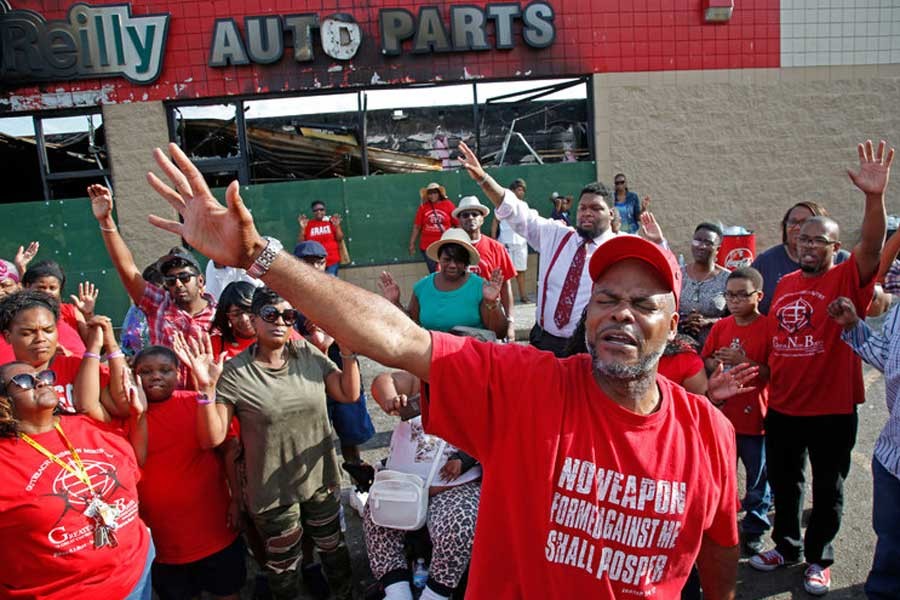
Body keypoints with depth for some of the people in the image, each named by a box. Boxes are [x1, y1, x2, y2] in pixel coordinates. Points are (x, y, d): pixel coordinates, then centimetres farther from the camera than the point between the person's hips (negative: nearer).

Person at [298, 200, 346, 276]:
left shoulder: (331, 221, 6)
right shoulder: (308, 224, 6)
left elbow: (340, 239, 3)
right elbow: (300, 242, 4)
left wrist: (337, 226, -11)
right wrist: (302, 228, -8)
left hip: (332, 261, 0)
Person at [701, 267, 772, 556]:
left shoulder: (768, 327, -10)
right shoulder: (720, 327, 4)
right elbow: (705, 363, 11)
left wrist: (744, 361, -23)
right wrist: (715, 363, -10)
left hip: (755, 416, -4)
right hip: (723, 413, 4)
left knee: (758, 478, 10)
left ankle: (754, 530, 26)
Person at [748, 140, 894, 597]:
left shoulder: (847, 280, -9)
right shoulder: (784, 284, 5)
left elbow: (872, 247, -29)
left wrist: (874, 197, -42)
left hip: (832, 409, -4)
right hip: (782, 407, 5)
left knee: (827, 489, 12)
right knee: (783, 483, 18)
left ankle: (819, 559, 31)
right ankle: (786, 546, 38)